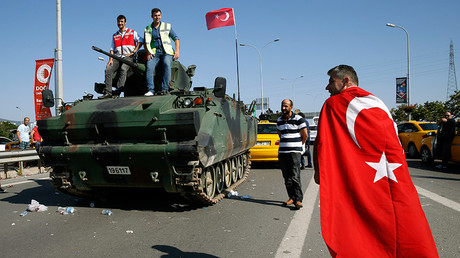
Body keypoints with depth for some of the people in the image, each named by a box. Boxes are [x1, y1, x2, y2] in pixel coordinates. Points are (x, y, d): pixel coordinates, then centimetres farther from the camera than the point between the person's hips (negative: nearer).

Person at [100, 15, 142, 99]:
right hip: (117, 57, 4)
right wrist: (111, 59, 1)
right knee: (108, 70, -21)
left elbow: (140, 41, 4)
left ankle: (118, 92, -39)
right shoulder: (114, 36, 25)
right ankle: (108, 93, -23)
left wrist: (133, 52, -7)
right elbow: (112, 49, 18)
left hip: (128, 57, -4)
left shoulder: (132, 32, 15)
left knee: (123, 69, -33)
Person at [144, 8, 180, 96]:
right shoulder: (147, 29, 18)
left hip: (167, 52, -1)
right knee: (149, 66, -28)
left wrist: (177, 51, -4)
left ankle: (165, 89, -34)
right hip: (154, 52, 2)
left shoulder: (167, 26, 15)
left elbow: (176, 38, 11)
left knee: (167, 64, -34)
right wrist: (148, 53, -6)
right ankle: (151, 90, -30)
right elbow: (146, 43, 14)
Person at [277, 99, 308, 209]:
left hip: (294, 152, -5)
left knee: (295, 176, -11)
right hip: (282, 151, 5)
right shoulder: (279, 120, 13)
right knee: (287, 177, 7)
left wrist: (297, 146, 9)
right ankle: (292, 197, 16)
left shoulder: (298, 119, -4)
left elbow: (305, 135, 1)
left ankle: (298, 199, -8)